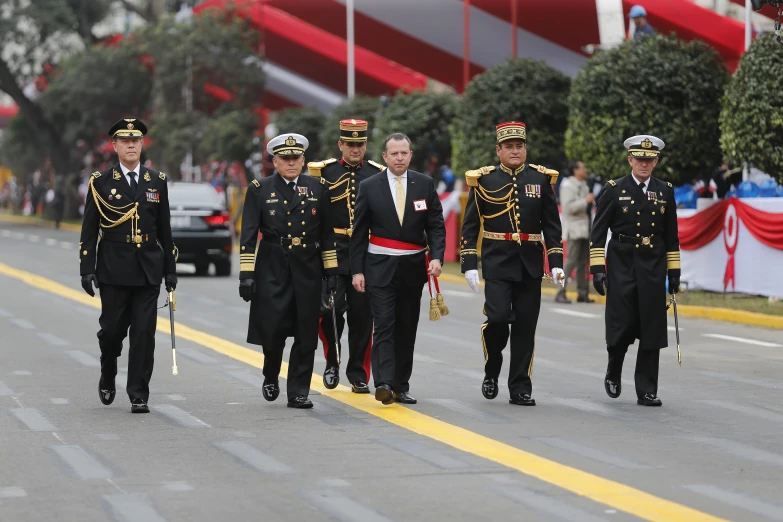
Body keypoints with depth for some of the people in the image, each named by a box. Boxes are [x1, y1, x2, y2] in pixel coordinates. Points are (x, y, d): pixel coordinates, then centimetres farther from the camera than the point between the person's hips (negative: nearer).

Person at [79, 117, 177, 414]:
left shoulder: (157, 181, 9)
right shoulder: (101, 183, 1)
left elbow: (165, 230, 12)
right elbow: (89, 231, 1)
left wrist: (170, 269, 9)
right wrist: (87, 270, -6)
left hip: (148, 271, 2)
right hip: (113, 271, -2)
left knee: (144, 333, -3)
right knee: (112, 330, 2)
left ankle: (139, 395, 2)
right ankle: (107, 378, 29)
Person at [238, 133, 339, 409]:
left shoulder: (317, 189, 8)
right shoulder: (259, 190, 1)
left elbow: (327, 233, 11)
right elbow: (248, 235, -1)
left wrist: (331, 270, 7)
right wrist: (246, 273, -7)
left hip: (308, 271, 2)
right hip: (272, 271, -2)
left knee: (306, 334, 0)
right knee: (272, 330, -4)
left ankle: (298, 392, 7)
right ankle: (271, 377, 24)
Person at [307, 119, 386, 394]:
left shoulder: (378, 175, 6)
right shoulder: (324, 172, 2)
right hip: (333, 254, -1)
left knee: (362, 316, 2)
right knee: (331, 309, -13)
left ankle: (358, 376, 13)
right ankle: (332, 362, 10)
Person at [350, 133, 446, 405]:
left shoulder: (425, 184, 4)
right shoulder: (369, 187, 0)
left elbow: (436, 225, 3)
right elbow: (359, 232, 2)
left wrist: (436, 256, -13)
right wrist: (357, 270, -3)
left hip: (413, 267, 2)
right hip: (380, 267, -2)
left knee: (407, 328, 7)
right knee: (384, 324, -12)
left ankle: (401, 387, 14)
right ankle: (383, 383, -21)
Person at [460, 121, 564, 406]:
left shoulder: (542, 179, 6)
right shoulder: (483, 180, 2)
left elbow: (552, 225, 8)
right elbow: (470, 226, 2)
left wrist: (556, 262, 0)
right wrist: (469, 264, -5)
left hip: (530, 264, 2)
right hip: (497, 263, -2)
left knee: (525, 326, 2)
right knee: (498, 316, -16)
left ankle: (520, 388, 10)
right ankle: (491, 371, 10)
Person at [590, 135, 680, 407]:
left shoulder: (665, 191, 8)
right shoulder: (614, 190, -1)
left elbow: (671, 236, 13)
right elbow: (598, 232, -1)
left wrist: (674, 271, 10)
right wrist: (597, 268, -9)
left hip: (653, 270, 2)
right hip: (621, 267, -2)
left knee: (652, 331, -1)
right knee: (621, 326, -2)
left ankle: (646, 390, 5)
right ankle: (613, 374, 25)